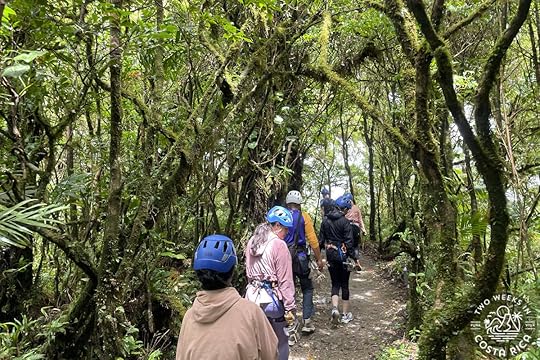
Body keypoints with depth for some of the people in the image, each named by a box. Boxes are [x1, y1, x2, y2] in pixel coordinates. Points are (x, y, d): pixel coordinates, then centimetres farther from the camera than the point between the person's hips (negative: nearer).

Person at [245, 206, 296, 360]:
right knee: (281, 341, 10)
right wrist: (290, 306, -10)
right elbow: (285, 280, -15)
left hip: (253, 296, 7)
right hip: (272, 298, -6)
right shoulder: (279, 245, -16)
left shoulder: (251, 242, 6)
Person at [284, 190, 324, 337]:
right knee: (307, 288, 19)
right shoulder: (304, 217, -5)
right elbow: (312, 239, -7)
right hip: (300, 258, -2)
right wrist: (319, 259, 1)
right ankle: (307, 321, 13)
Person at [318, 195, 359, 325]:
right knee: (344, 284, 9)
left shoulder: (325, 220, 2)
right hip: (343, 255, -4)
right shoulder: (345, 222, -14)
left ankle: (334, 308, -8)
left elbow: (321, 239, 5)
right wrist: (354, 258, -8)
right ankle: (345, 314, 18)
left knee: (335, 283, 13)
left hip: (330, 255, 4)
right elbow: (349, 242, -15)